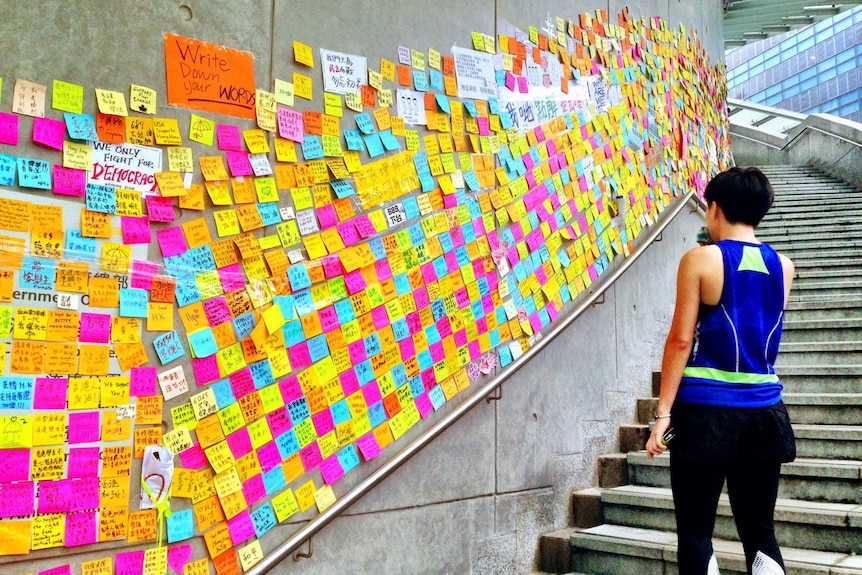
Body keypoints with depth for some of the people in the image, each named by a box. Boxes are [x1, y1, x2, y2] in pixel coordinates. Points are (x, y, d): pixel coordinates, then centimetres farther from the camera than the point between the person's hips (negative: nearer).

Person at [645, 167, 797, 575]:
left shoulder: (701, 259, -6)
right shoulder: (783, 266, 7)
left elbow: (681, 339, -11)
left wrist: (663, 412, -8)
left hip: (706, 411, -5)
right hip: (764, 411, 5)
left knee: (695, 533, 4)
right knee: (760, 532, 13)